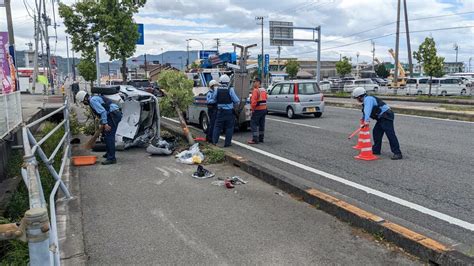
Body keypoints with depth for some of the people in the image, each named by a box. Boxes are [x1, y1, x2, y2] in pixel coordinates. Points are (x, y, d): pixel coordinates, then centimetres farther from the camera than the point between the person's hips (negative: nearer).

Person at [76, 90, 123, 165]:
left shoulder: (92, 101, -9)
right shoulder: (95, 98, 22)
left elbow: (103, 111, -20)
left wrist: (105, 123, -21)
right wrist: (102, 123, 27)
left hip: (113, 115, -11)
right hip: (116, 114, 11)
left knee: (109, 136, -8)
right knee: (108, 135, 21)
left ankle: (111, 158, -6)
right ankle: (109, 153, 34)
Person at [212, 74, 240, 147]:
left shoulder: (217, 89, -2)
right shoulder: (230, 89, -12)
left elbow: (214, 99, 10)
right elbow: (236, 100, -9)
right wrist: (238, 101, 13)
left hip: (220, 111, 3)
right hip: (229, 111, -3)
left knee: (217, 126, 11)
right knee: (229, 127, 6)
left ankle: (214, 141, 10)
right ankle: (227, 143, 8)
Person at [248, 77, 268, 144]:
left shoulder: (255, 90, -15)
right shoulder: (264, 90, 13)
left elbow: (254, 101, -23)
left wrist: (252, 108, -14)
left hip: (257, 110, -9)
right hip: (264, 109, 9)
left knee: (254, 124, -5)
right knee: (261, 124, 15)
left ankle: (255, 139, -8)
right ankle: (261, 138, 22)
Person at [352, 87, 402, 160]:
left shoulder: (368, 99, -15)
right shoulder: (366, 100, 18)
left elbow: (368, 110, -33)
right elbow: (365, 111, 37)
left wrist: (366, 120, -44)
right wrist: (363, 118, 48)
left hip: (386, 116, -11)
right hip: (382, 117, 11)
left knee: (390, 134, -14)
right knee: (376, 132, 14)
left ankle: (397, 153, -16)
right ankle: (376, 150, 22)